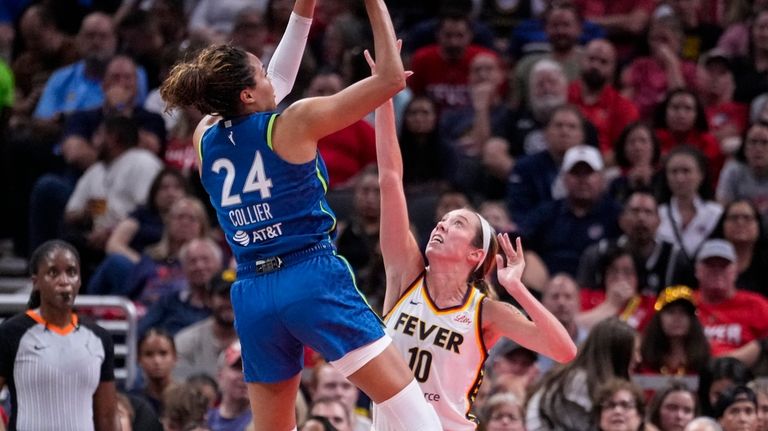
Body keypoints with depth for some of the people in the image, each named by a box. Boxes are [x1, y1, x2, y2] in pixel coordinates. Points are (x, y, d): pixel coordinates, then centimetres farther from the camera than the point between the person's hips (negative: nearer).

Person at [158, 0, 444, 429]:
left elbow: (274, 90, 30)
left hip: (253, 296, 6)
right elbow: (391, 78, -3)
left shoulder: (206, 138, 11)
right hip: (314, 281, -6)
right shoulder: (294, 123, -5)